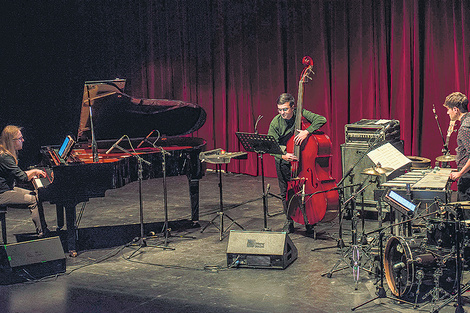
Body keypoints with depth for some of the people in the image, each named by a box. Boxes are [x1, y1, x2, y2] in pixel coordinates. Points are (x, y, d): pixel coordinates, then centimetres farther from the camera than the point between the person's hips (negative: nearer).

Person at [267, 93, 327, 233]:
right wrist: (282, 155, -34)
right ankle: (289, 222, 21)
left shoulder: (301, 114, -13)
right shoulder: (275, 123, -11)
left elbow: (322, 119, -23)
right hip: (284, 161, 1)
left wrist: (307, 131, -35)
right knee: (286, 192, 4)